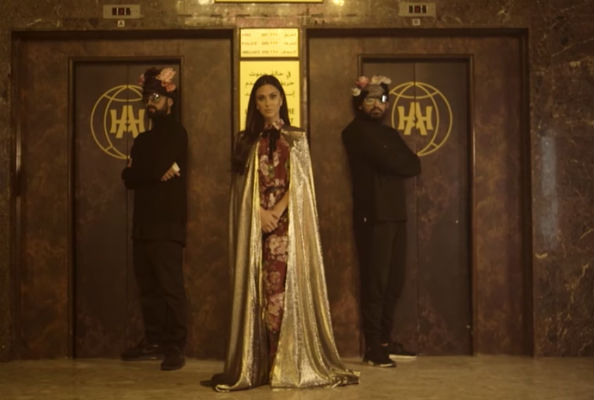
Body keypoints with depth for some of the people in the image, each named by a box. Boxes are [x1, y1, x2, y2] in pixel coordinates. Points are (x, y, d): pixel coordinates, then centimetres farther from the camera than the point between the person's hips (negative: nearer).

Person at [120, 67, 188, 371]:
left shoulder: (175, 133, -2)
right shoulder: (144, 139, 22)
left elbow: (151, 170, -14)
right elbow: (128, 179, 10)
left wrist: (136, 172, 3)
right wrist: (153, 173, -5)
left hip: (167, 225, -8)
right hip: (143, 224, 8)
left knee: (170, 287, -8)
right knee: (148, 288, 9)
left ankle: (175, 348, -5)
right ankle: (153, 342, 17)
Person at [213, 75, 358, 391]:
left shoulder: (296, 139, 10)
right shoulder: (246, 140, 12)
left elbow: (299, 182, 1)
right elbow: (242, 185, 4)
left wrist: (276, 211, -12)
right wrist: (260, 213, -11)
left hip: (288, 221, -1)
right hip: (255, 223, 1)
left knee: (284, 285, -7)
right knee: (261, 288, -2)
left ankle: (286, 363, -3)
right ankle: (261, 363, 1)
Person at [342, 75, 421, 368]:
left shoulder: (390, 133, 22)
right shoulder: (356, 132, -1)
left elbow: (414, 165, 9)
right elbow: (389, 161, -14)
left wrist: (396, 165, -5)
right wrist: (402, 163, 3)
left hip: (396, 214, 7)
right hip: (372, 215, -7)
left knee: (394, 281, 8)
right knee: (375, 281, -8)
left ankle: (385, 340, 19)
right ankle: (373, 347, -3)